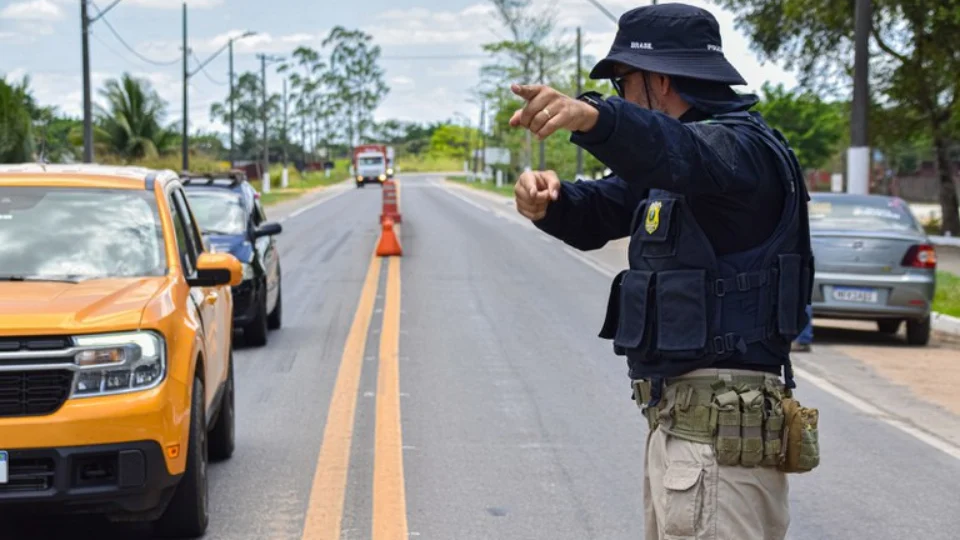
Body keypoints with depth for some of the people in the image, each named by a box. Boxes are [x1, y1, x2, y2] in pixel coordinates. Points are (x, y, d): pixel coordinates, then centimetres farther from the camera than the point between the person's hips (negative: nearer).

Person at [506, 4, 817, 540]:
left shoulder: (741, 145, -15)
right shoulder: (668, 168, 17)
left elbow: (680, 153, -37)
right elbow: (598, 212, 13)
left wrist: (592, 115, -56)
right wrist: (549, 200, -11)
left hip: (719, 429, -11)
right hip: (685, 417, 11)